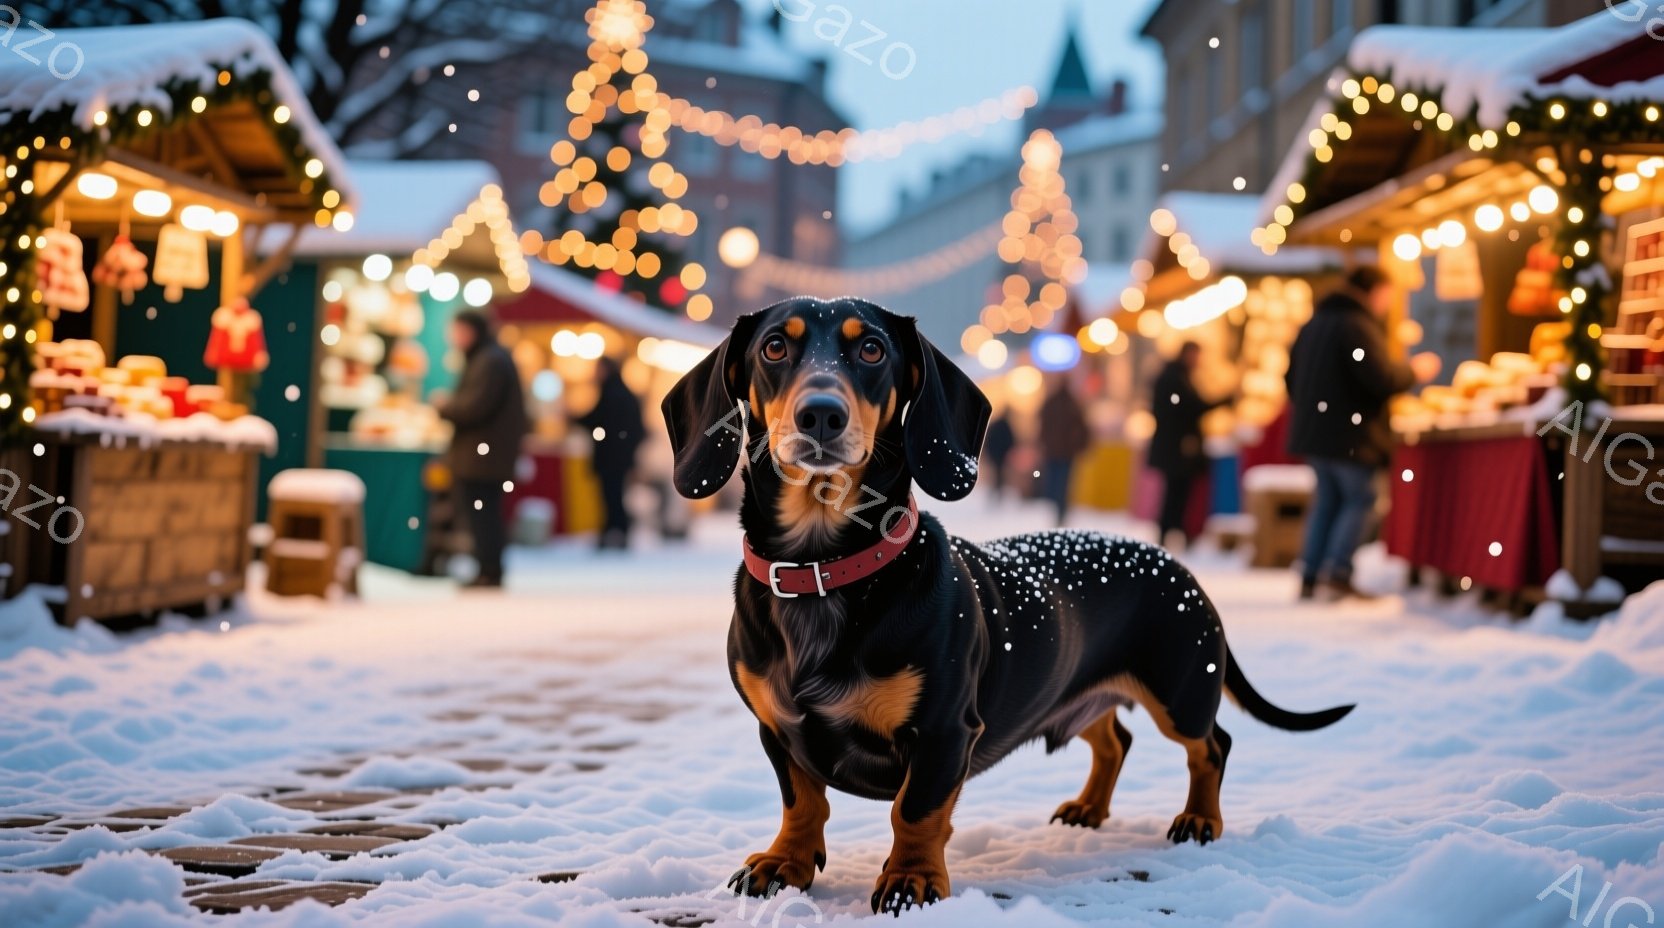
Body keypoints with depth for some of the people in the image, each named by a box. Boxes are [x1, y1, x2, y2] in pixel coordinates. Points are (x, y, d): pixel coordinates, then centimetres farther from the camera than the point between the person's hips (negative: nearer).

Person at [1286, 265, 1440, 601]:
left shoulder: (1315, 323, 14)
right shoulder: (1360, 326, -16)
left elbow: (1293, 378, 19)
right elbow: (1382, 379, -22)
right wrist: (1414, 370, -5)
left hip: (1314, 429, 8)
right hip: (1350, 433, -8)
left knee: (1327, 499, 13)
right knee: (1358, 499, 0)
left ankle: (1310, 577, 9)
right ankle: (1337, 574, -10)